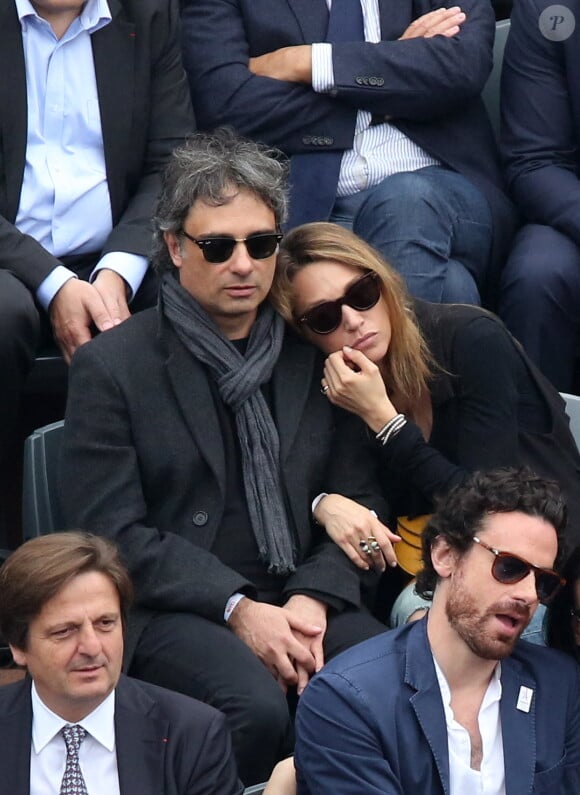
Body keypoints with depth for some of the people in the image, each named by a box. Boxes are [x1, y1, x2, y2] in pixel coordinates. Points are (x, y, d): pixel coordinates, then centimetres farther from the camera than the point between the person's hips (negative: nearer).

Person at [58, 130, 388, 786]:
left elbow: (360, 499, 11)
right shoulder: (110, 366, 1)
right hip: (175, 610, -3)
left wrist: (315, 598, -8)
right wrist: (237, 608, -15)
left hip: (307, 600, 3)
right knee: (257, 705, -34)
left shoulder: (313, 352, 12)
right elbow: (112, 534, -5)